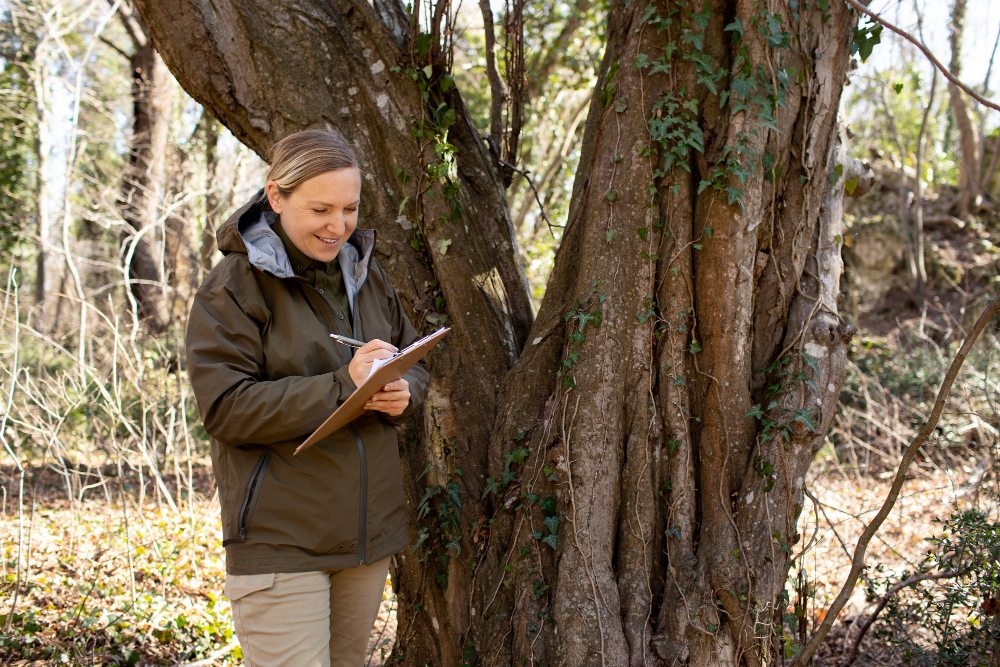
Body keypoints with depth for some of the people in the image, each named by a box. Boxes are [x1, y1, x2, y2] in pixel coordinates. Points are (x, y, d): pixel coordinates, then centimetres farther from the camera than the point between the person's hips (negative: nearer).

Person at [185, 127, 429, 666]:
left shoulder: (365, 274, 10)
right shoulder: (234, 286, -10)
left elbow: (415, 362, 17)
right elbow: (225, 408, -18)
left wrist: (404, 392, -9)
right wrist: (342, 385, -25)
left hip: (369, 534, 6)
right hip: (280, 541, -6)